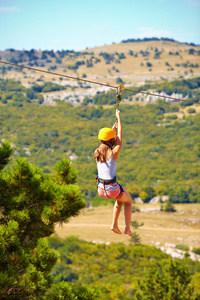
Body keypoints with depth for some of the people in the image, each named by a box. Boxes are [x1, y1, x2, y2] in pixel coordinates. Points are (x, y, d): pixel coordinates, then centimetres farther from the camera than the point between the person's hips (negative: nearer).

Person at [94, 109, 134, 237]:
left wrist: (113, 129, 26)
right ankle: (128, 228, 23)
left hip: (101, 190, 5)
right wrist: (119, 117, 7)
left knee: (120, 198, 35)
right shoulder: (114, 153, -18)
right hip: (113, 189, -5)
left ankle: (114, 225, 27)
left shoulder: (97, 153, -3)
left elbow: (105, 140, 21)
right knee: (128, 200, 27)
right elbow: (120, 136, -4)